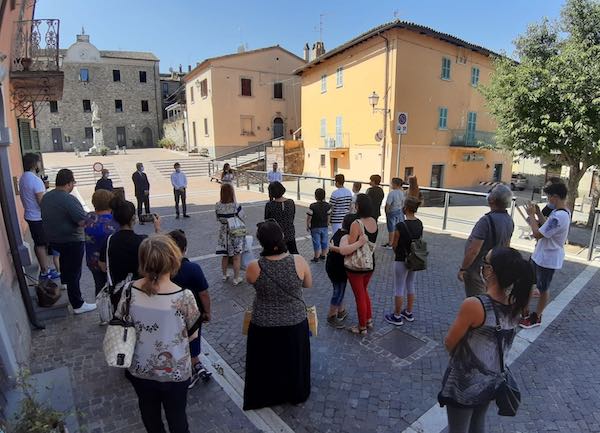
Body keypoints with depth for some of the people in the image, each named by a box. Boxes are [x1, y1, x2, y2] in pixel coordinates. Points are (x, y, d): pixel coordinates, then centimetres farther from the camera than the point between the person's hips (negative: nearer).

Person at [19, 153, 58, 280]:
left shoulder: (23, 178, 8)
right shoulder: (36, 180, -22)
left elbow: (26, 197, 15)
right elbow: (42, 202, -23)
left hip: (30, 216, 9)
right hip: (39, 218, -9)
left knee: (38, 244, 16)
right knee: (42, 245, 0)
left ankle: (44, 268, 27)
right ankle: (45, 272, 8)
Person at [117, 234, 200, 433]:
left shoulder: (130, 291, -17)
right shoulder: (184, 297, -28)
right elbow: (192, 335, -13)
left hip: (140, 369, 4)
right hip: (174, 372, -3)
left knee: (149, 412, 30)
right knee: (176, 415, 22)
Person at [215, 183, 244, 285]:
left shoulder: (217, 206, -9)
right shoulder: (236, 206, -21)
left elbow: (218, 219, 3)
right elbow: (242, 220, -11)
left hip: (223, 234, 4)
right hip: (236, 235, -4)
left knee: (224, 256, 21)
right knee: (236, 258, 10)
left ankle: (224, 275, 36)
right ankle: (236, 279, 19)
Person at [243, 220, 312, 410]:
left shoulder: (254, 267, -22)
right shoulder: (299, 261, -21)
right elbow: (309, 284, -3)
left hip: (264, 326, 0)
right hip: (295, 323, 1)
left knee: (266, 364, 24)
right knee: (293, 361, 25)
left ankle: (266, 396, 47)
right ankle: (296, 394, 48)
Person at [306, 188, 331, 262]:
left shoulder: (312, 206, -20)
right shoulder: (327, 206, -6)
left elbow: (309, 217, -14)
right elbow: (328, 216, 5)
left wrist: (307, 226, 1)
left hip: (315, 227, -4)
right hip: (324, 227, 4)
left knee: (316, 242, 5)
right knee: (324, 241, 16)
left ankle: (316, 257, 13)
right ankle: (323, 255, 29)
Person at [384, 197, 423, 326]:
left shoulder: (401, 226, -23)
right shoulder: (420, 224, -2)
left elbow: (394, 245, -14)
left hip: (402, 261, -7)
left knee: (399, 289, 7)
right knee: (410, 285, 21)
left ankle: (397, 317, 19)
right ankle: (409, 313, 35)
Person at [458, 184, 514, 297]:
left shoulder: (487, 220, -28)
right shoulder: (509, 220, -1)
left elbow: (474, 250, -28)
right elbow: (506, 246, 12)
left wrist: (462, 268, -17)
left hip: (477, 267, -8)